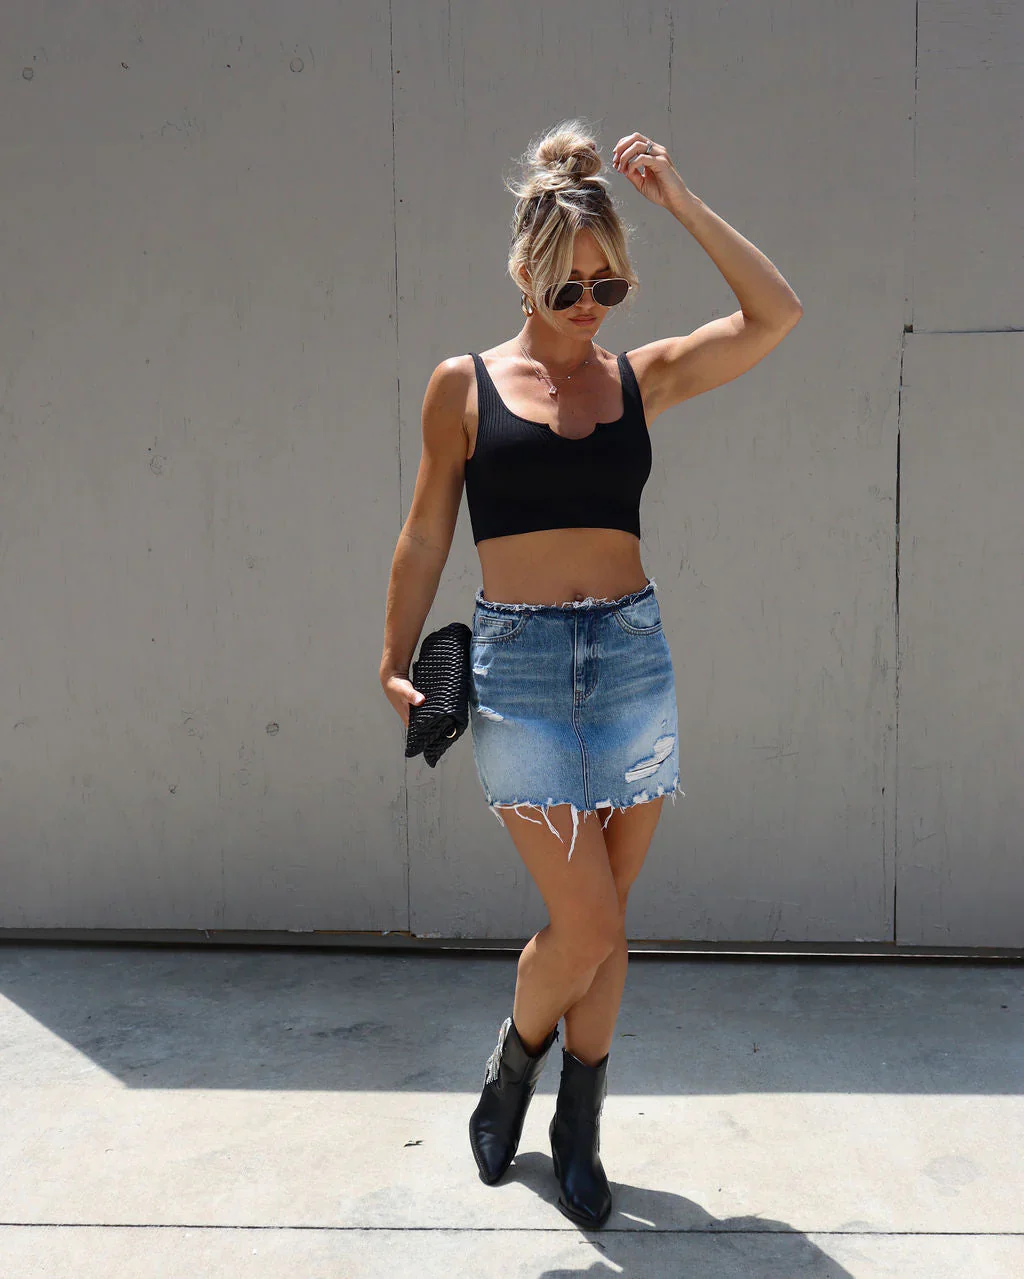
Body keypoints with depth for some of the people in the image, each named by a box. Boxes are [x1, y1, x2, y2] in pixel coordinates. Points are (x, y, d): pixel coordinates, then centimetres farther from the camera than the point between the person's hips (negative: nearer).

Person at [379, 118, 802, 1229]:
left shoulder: (640, 376, 8)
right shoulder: (465, 384, 3)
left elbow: (774, 315, -2)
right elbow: (426, 535, 7)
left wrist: (678, 200, -4)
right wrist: (394, 662, 7)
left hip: (633, 655, 3)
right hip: (517, 661, -2)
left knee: (600, 921, 10)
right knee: (587, 925, -5)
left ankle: (577, 1132, 29)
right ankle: (514, 1063, 28)